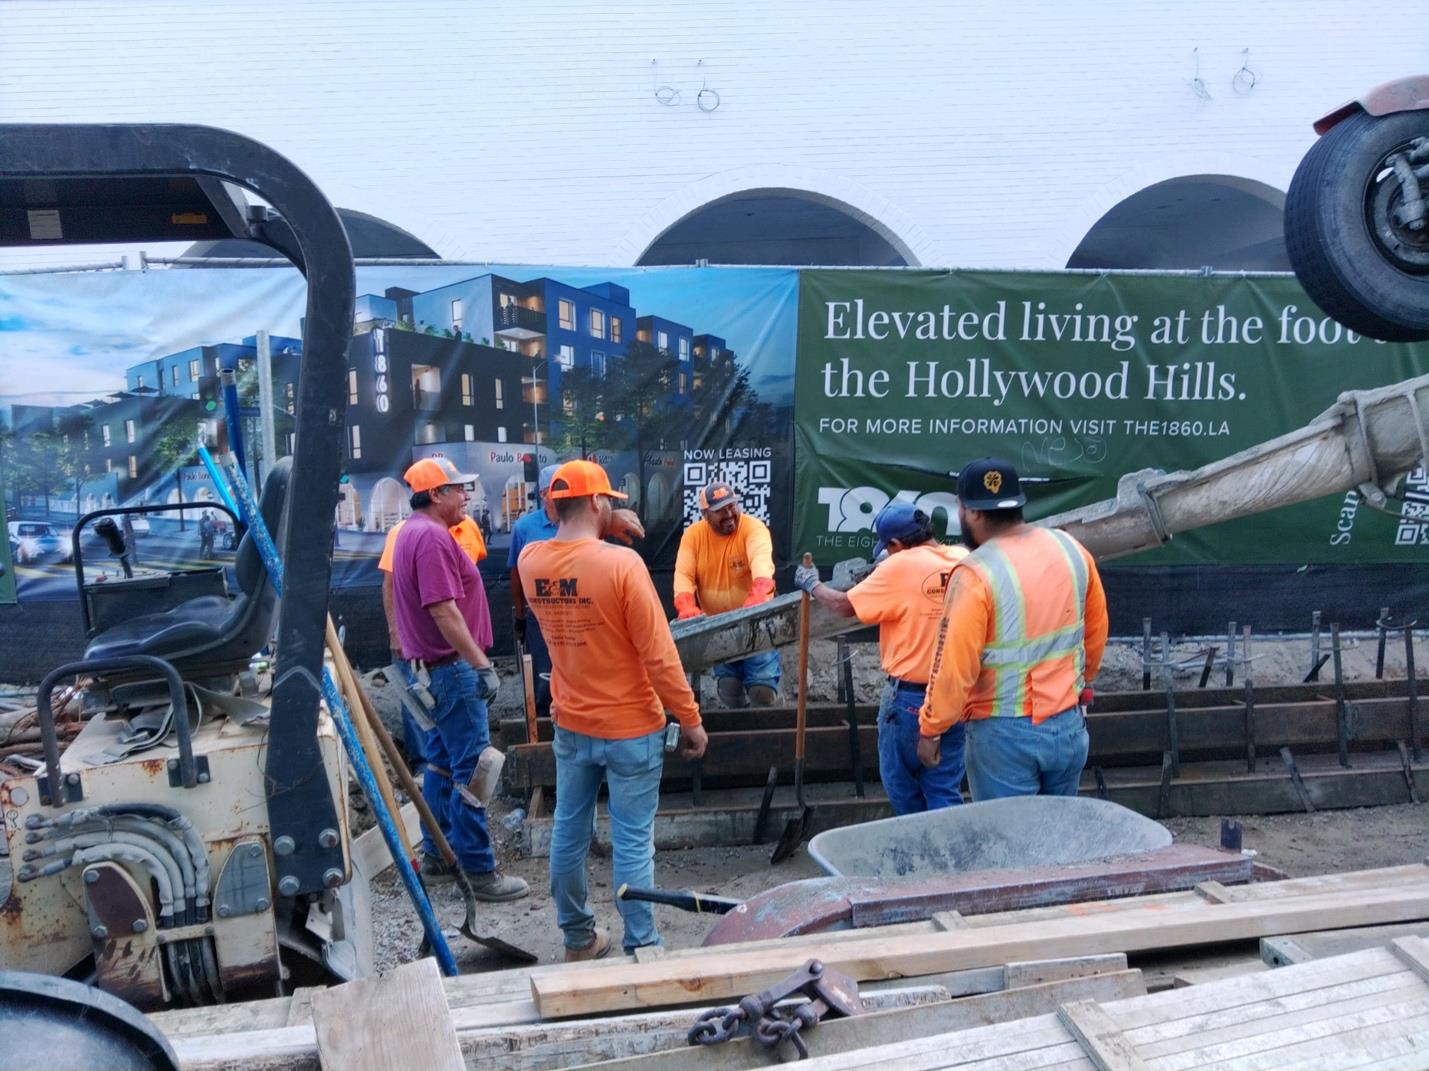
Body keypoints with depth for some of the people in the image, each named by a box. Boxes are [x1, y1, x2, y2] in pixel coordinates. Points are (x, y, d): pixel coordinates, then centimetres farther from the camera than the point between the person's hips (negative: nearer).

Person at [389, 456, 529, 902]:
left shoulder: (412, 532, 15)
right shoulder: (432, 537, -19)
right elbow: (443, 610, -25)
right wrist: (481, 664, -24)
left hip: (434, 665, 11)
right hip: (453, 666, -11)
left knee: (442, 759, 19)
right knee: (472, 769, -7)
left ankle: (436, 853, 29)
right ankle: (480, 871, -2)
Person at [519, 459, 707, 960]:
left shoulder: (530, 562, -4)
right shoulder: (622, 563, -22)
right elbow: (659, 655, -19)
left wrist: (600, 536, 13)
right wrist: (691, 719, -10)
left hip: (570, 725, 6)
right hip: (630, 729, -6)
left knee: (569, 831, 17)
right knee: (632, 842, 4)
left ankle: (578, 938, 32)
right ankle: (642, 949, 15)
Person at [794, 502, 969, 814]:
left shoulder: (899, 567, -14)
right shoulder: (964, 560, -1)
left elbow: (845, 606, -6)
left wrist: (812, 585, 12)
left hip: (910, 697, -5)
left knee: (902, 783, 15)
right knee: (946, 791, 12)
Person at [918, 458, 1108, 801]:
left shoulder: (975, 574, -20)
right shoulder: (1071, 550, -1)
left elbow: (954, 667, -18)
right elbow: (1096, 633, 10)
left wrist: (930, 730, -6)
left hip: (1004, 734, -6)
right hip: (1069, 724, 6)